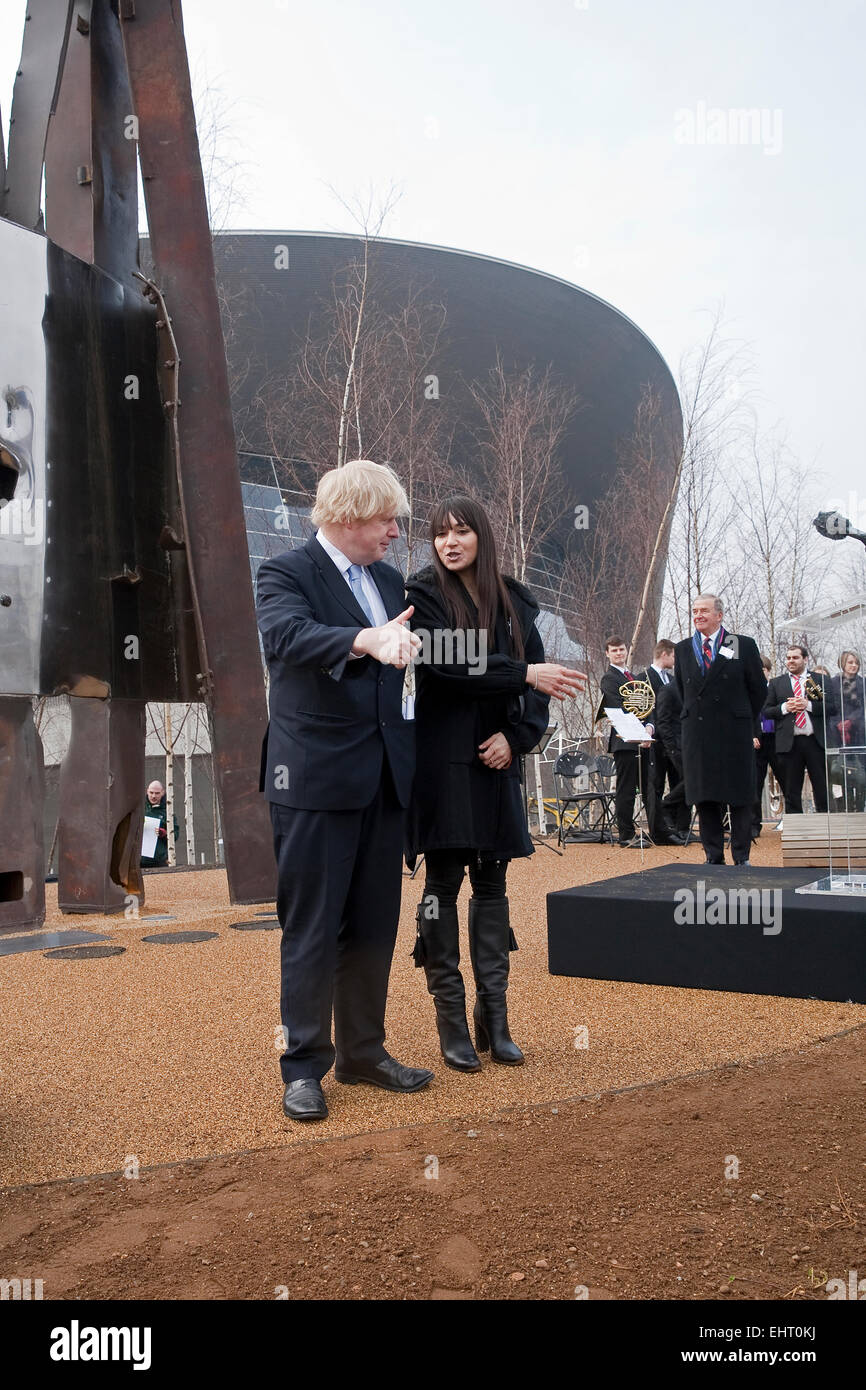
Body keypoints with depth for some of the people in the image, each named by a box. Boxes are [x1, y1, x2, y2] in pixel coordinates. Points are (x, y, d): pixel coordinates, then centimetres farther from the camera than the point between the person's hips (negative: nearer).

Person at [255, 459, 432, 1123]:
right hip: (316, 778, -7)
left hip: (384, 778, 7)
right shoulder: (286, 573, -7)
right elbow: (286, 635, -28)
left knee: (374, 926, 14)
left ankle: (364, 1052, 28)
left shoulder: (391, 580, 15)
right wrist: (365, 640, -43)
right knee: (311, 930, 1)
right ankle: (304, 1067, 14)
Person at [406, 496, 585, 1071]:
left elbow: (540, 679, 9)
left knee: (492, 884, 7)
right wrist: (523, 674, -21)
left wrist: (517, 735, -6)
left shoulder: (513, 602, 10)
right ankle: (451, 1022, 8)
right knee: (443, 884, 0)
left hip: (496, 762, 4)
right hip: (442, 760, -4)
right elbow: (445, 667, -17)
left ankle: (494, 1018, 14)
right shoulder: (422, 596, -2)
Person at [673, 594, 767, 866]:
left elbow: (759, 688, 5)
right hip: (696, 734, 3)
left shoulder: (743, 646, 0)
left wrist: (744, 720, 7)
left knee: (739, 795, 1)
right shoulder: (683, 649, 10)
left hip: (734, 733, -3)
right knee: (703, 796, 4)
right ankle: (714, 856, 12)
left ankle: (741, 856, 10)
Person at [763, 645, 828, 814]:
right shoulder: (776, 683, 12)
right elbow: (766, 711, 7)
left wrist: (809, 705, -11)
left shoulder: (820, 680, 9)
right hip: (789, 743, 1)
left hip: (816, 741, -1)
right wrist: (784, 708, -9)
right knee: (791, 793, 4)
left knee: (823, 790, 3)